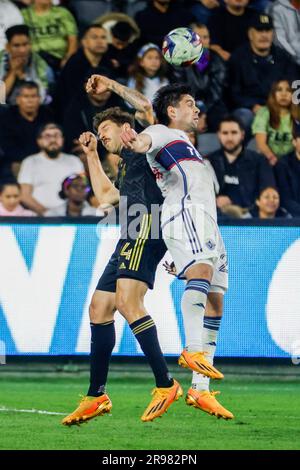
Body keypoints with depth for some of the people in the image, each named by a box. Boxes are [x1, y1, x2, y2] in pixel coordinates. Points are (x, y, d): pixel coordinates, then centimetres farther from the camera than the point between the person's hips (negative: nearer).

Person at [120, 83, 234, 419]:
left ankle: (200, 390, -3)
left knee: (215, 301, 0)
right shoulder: (162, 133, 10)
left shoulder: (183, 143, 37)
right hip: (185, 213, -9)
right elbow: (146, 140, -14)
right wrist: (135, 142, -35)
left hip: (207, 223, 9)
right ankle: (194, 351, -51)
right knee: (202, 270, -33)